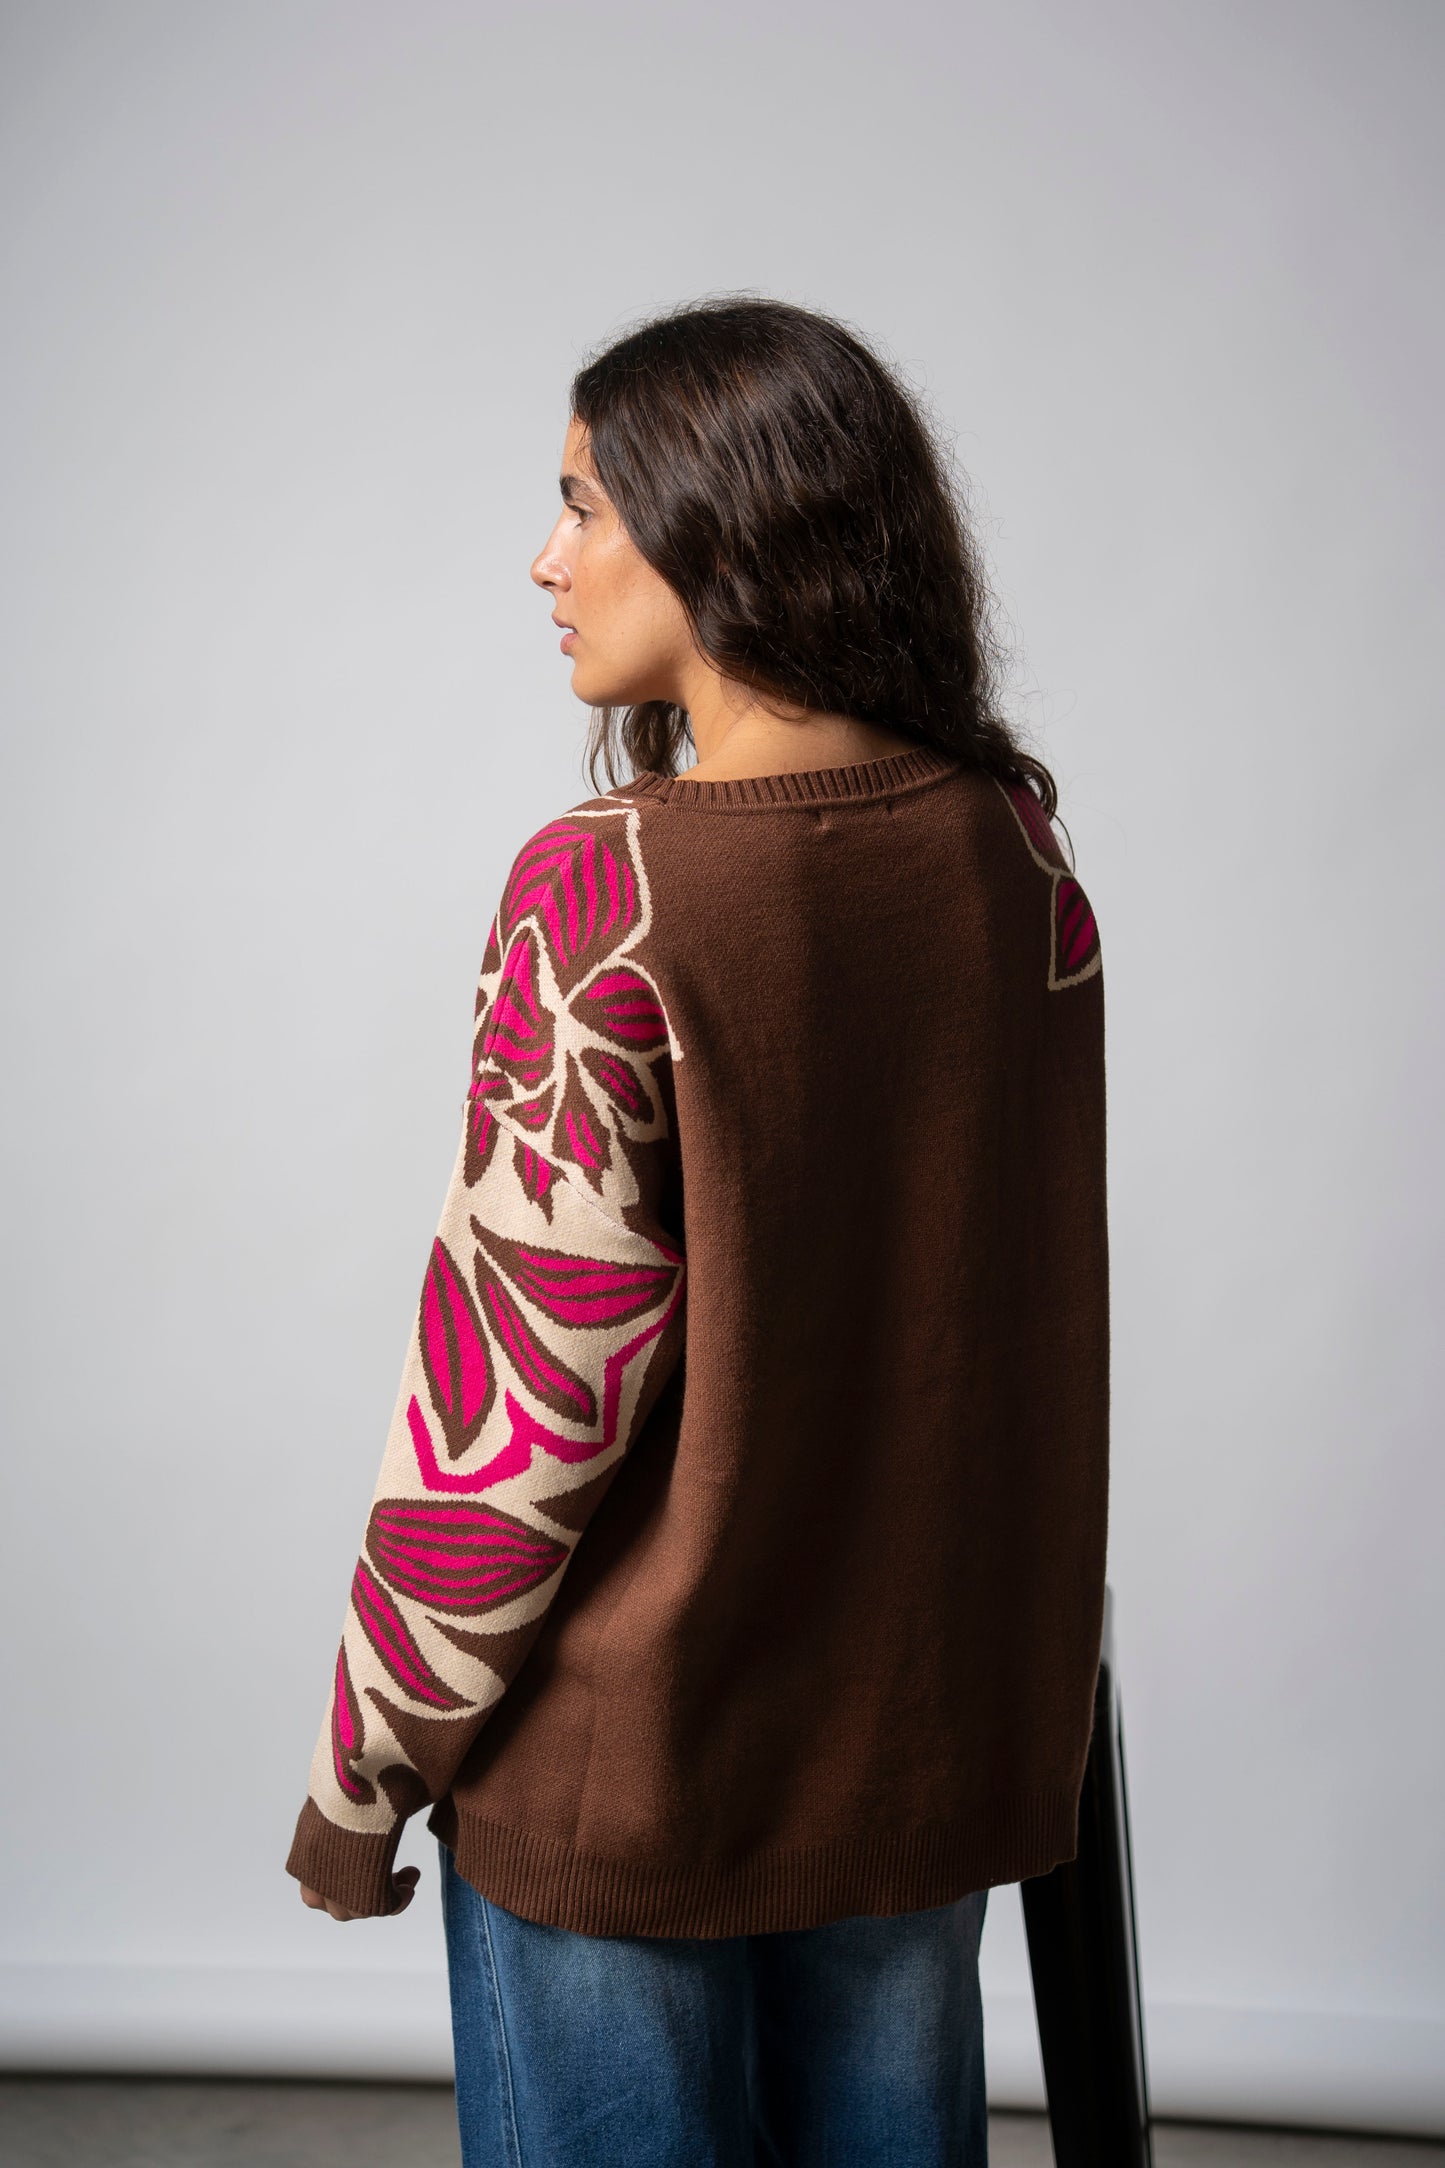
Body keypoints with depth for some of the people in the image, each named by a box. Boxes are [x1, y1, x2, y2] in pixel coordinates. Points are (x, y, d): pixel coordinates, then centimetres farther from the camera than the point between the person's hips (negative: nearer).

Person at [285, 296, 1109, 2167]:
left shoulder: (603, 898, -22)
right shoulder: (1018, 853, -5)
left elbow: (518, 1392, -18)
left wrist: (362, 1771, -9)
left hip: (628, 1757, -5)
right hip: (936, 1731, 5)